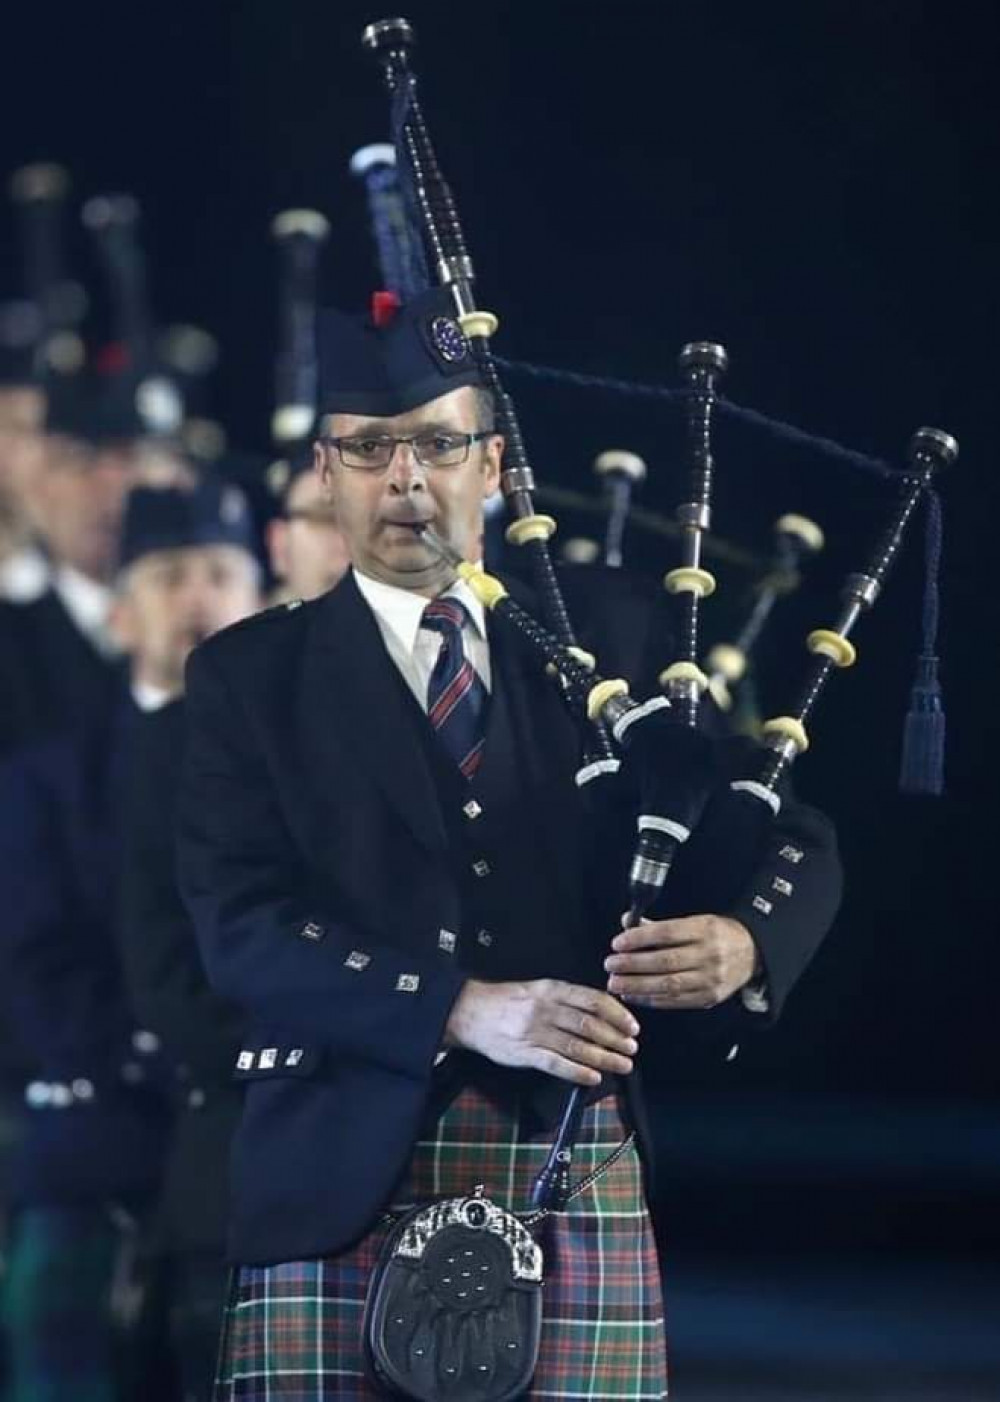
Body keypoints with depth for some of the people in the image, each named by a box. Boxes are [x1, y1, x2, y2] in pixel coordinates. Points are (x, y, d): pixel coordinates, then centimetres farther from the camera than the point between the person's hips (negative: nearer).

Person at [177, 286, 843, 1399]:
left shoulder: (592, 653, 15)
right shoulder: (251, 678, 8)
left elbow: (799, 847, 12)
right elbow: (240, 924, -6)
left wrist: (742, 942, -12)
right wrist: (464, 1011, -19)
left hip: (582, 1176, 2)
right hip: (348, 1183, -2)